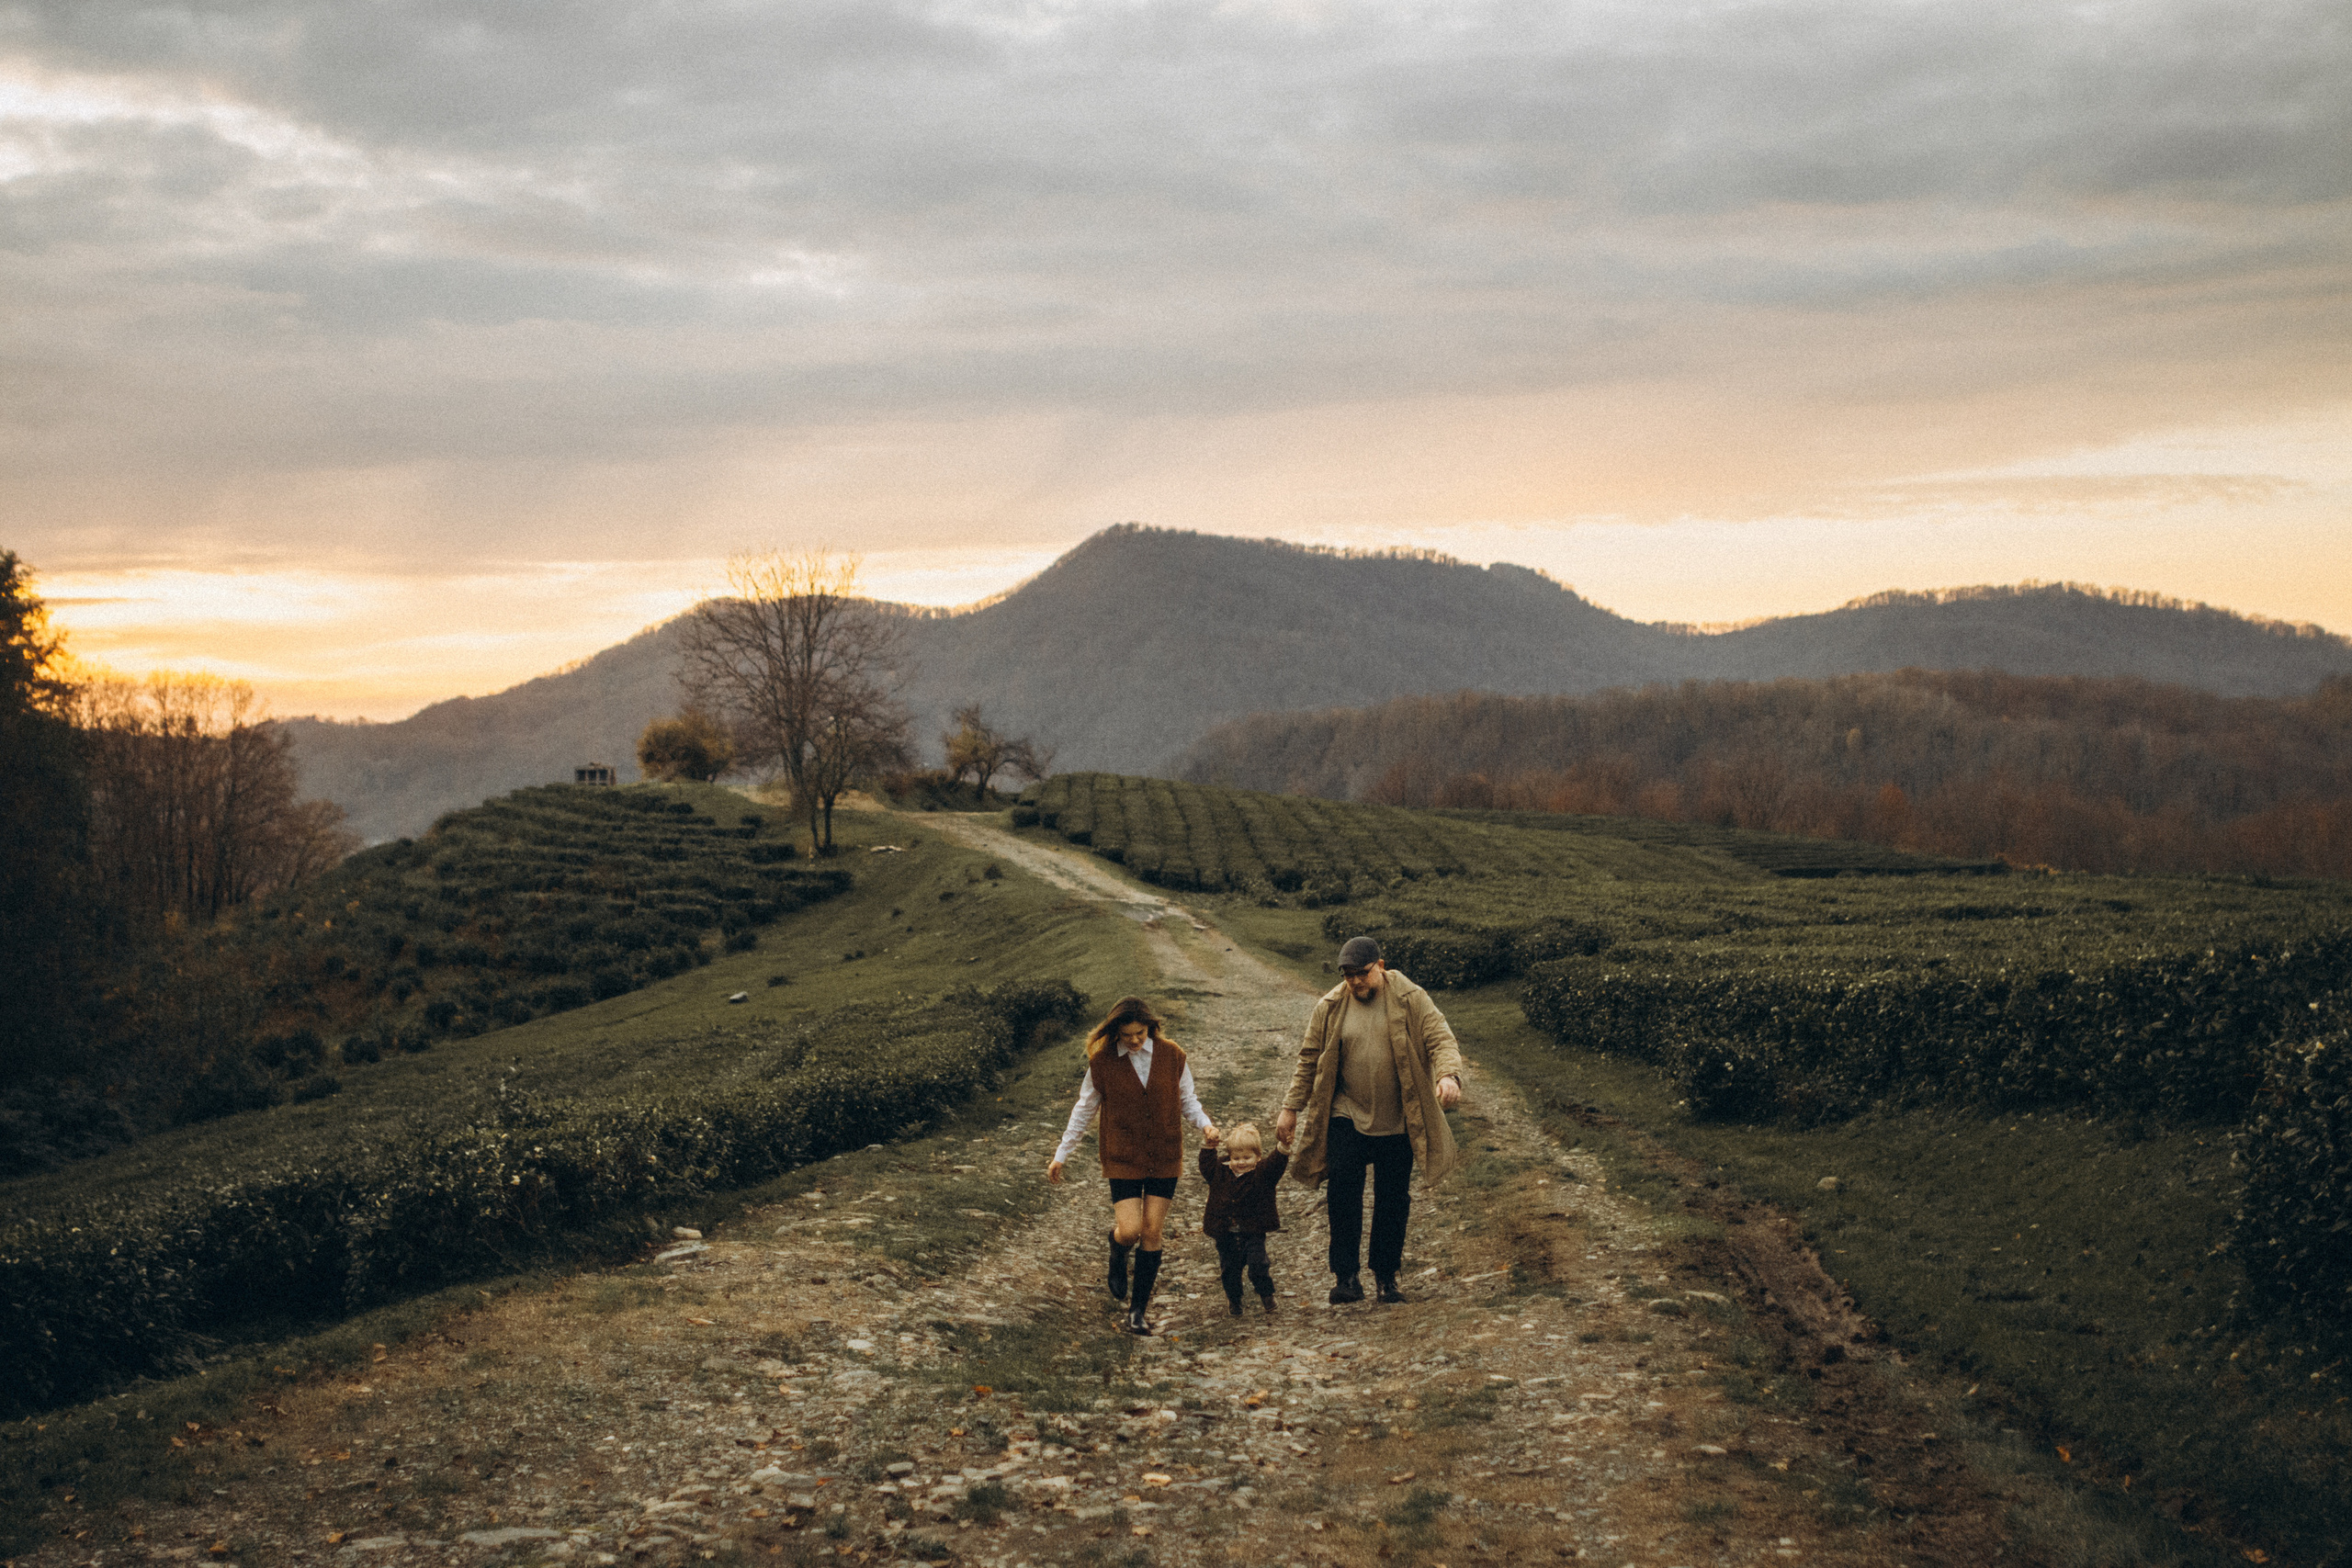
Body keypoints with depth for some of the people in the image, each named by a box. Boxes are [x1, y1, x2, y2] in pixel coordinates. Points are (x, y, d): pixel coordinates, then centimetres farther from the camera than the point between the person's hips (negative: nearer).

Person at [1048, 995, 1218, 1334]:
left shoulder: (1172, 1055, -4)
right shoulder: (1102, 1062, -7)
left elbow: (1187, 1099, 8)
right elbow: (1084, 1110, 5)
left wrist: (1205, 1124, -12)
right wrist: (1061, 1155, 9)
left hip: (1164, 1157, 1)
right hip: (1123, 1158, -1)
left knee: (1151, 1232, 1)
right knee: (1129, 1231, -11)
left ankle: (1137, 1309, 14)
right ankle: (1118, 1257, 28)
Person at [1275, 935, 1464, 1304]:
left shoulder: (1411, 1000, -2)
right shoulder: (1330, 1007, 2)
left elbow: (1441, 1039, -9)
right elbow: (1309, 1060, 9)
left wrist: (1448, 1074, -29)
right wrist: (1291, 1108, 8)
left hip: (1397, 1122, 0)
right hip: (1347, 1115, 0)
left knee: (1393, 1201, 5)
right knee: (1343, 1188, -15)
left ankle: (1386, 1277, 20)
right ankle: (1345, 1275, -10)